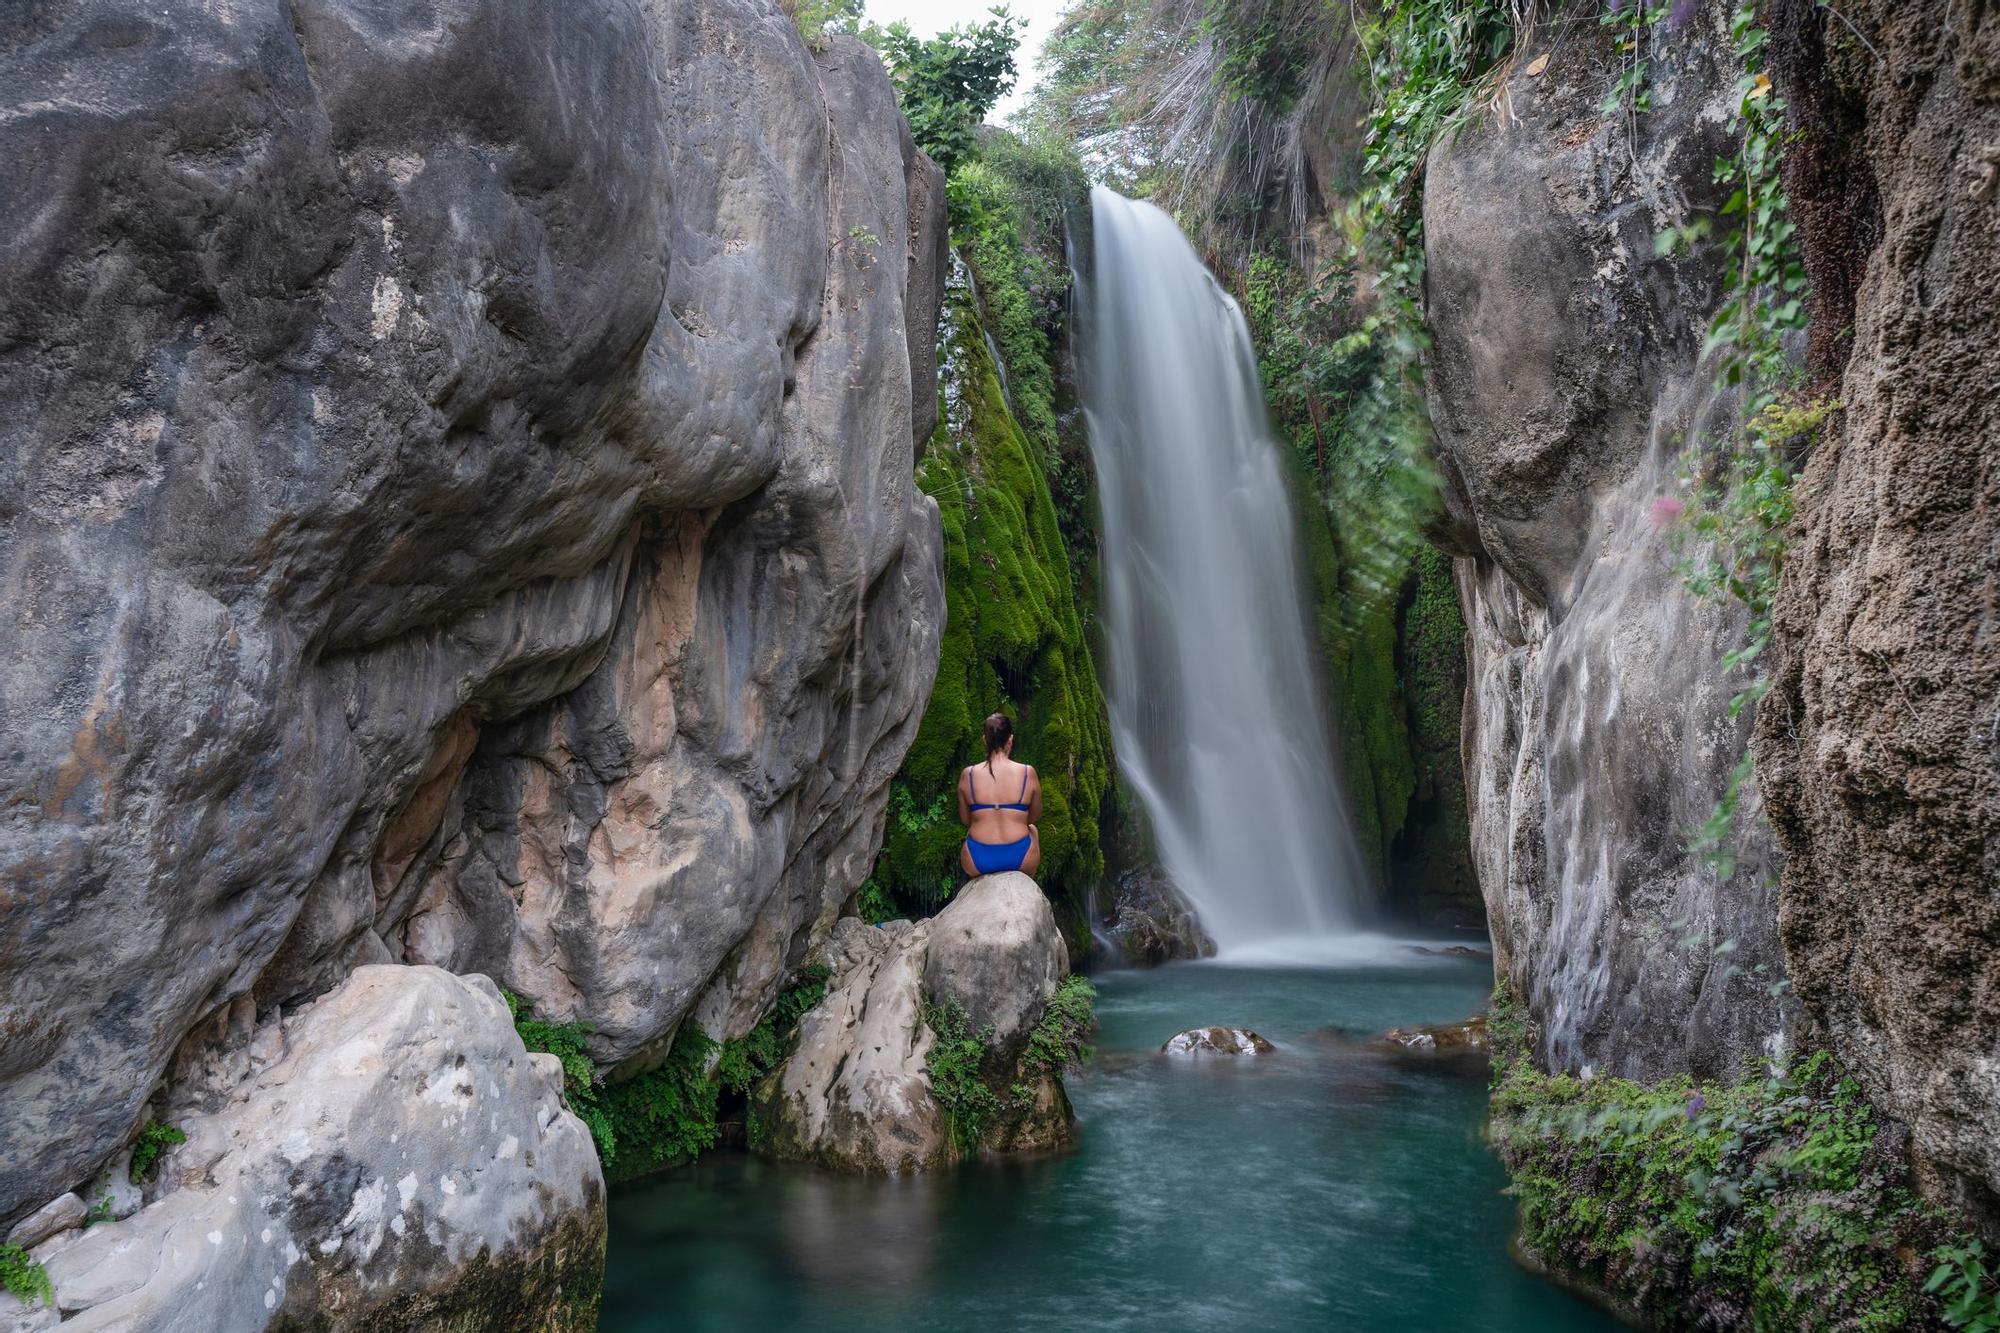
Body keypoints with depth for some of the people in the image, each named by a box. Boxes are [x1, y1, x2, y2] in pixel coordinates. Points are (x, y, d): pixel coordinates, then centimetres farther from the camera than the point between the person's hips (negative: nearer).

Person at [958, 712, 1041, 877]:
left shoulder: (968, 775, -5)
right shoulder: (1028, 773, -8)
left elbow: (965, 820, 6)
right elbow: (1035, 816, 6)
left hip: (978, 862, 0)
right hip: (1020, 859, 0)